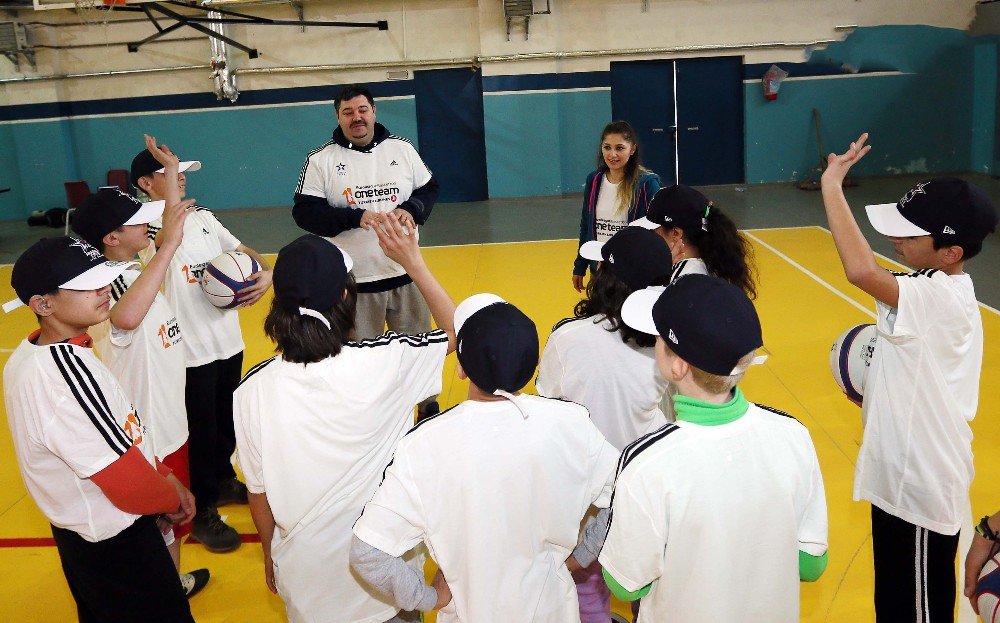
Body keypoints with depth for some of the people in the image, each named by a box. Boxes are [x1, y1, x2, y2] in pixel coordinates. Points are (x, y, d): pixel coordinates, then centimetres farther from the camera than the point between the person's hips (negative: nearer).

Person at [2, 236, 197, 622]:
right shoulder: (66, 372, -33)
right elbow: (131, 486, -29)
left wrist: (164, 475, 4)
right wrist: (172, 499, -9)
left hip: (80, 535, 10)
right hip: (118, 547, -10)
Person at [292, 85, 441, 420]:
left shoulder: (402, 149, 4)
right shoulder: (321, 160, -4)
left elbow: (429, 189, 11)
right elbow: (304, 212, -8)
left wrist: (410, 210, -11)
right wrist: (356, 217, -21)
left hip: (406, 274, 3)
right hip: (353, 280, -2)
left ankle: (428, 405, 37)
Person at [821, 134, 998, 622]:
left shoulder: (938, 297, -26)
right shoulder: (945, 293, 5)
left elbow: (860, 270, -45)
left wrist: (831, 184, -36)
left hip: (920, 489, -10)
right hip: (905, 476, 10)